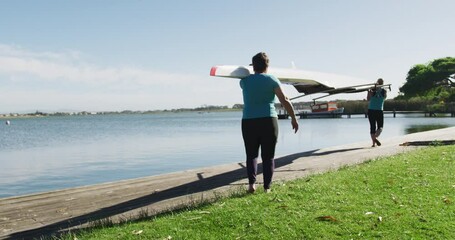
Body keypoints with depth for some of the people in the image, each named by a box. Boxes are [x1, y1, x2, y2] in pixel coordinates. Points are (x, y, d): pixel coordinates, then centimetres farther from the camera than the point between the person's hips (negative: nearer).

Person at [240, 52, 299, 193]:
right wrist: (293, 118, 5)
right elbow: (284, 101, -3)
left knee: (251, 154, 13)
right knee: (268, 156, 7)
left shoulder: (244, 81, 7)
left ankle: (251, 183, -4)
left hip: (248, 122, 2)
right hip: (268, 121, -2)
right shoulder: (271, 80, 0)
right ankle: (267, 187, 4)